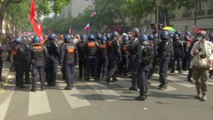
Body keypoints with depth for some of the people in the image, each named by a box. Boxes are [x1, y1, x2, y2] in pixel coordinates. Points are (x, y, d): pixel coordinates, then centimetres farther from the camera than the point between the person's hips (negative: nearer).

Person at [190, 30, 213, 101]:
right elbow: (191, 52, 10)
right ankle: (199, 93, 25)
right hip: (196, 65, 3)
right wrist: (194, 53, -12)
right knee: (197, 80, 9)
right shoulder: (196, 44, 4)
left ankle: (204, 95, 5)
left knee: (204, 81, -6)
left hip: (205, 66, -3)